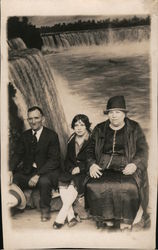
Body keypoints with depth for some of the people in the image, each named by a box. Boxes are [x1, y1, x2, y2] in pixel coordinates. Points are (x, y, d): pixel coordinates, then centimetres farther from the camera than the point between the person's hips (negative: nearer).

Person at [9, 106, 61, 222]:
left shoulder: (52, 135, -8)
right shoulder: (25, 135, 8)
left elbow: (54, 160, -14)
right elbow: (18, 154, 3)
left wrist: (38, 175, -25)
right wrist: (10, 170, -17)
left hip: (47, 171, -4)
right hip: (28, 171, 5)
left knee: (44, 181, -34)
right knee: (12, 180, -16)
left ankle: (45, 210, -9)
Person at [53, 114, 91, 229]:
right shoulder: (71, 140, 15)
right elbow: (67, 160, 14)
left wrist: (80, 168, -15)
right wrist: (72, 169, -6)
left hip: (85, 172, -4)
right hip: (72, 171, 4)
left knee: (74, 182, -31)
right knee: (62, 181, -24)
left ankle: (61, 216, -27)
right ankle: (71, 216, -24)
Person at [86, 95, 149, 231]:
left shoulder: (134, 128, 9)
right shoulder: (99, 129, 15)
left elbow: (143, 150, 5)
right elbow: (90, 150, 16)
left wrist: (135, 164, -14)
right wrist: (92, 164, -3)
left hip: (126, 169, -2)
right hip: (103, 169, 2)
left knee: (128, 188, -32)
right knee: (93, 187, -26)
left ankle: (125, 221, -13)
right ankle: (106, 219, -9)